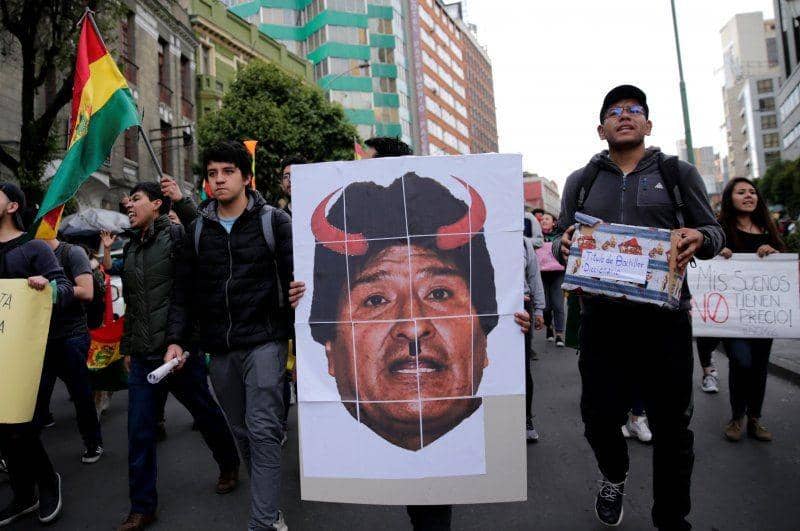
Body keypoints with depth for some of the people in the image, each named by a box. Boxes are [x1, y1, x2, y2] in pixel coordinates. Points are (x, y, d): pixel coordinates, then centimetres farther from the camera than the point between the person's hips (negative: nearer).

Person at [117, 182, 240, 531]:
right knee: (139, 433, 6)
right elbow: (131, 303, 21)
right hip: (142, 356, 6)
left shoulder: (177, 236, -5)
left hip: (178, 349, -6)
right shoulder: (131, 247, 15)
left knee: (205, 413, 11)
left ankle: (229, 465, 36)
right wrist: (128, 346, 19)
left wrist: (176, 340, -21)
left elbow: (184, 292, -14)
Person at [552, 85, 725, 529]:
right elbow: (561, 245, 13)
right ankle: (614, 476, 39)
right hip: (602, 318, 1)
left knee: (672, 424, 7)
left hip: (665, 318, 0)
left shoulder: (678, 173, 10)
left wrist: (699, 237, -14)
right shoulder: (580, 181, 13)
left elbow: (714, 233, 9)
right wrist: (565, 245, -11)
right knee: (600, 416, 5)